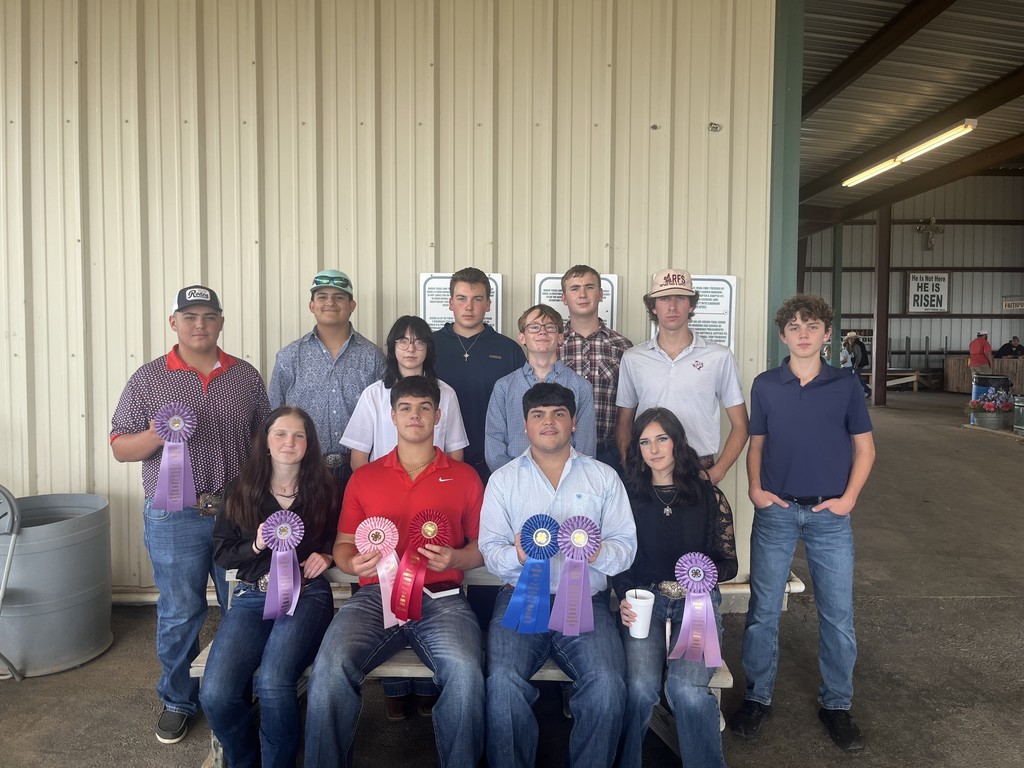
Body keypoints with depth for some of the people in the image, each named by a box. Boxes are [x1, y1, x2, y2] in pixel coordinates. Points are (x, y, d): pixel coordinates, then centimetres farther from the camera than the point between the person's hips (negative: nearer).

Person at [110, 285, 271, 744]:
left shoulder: (246, 377, 6)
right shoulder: (148, 379, 0)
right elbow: (120, 447, 1)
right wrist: (156, 435, -20)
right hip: (175, 519, -2)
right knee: (178, 615, 9)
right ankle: (177, 701, 30)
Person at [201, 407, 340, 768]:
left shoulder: (324, 489, 5)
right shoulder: (241, 490, 8)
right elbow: (222, 553, 10)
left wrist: (326, 556, -4)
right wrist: (256, 546, -9)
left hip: (307, 594, -2)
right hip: (252, 596, 2)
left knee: (273, 682, -29)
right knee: (215, 695, -20)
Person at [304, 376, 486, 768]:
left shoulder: (464, 477, 13)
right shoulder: (364, 477, 17)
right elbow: (342, 544, 18)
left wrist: (455, 558, -8)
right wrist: (352, 562, -5)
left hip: (441, 597, -1)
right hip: (375, 594, 1)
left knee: (466, 673, -30)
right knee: (330, 668, -28)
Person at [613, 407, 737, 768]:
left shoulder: (709, 496, 5)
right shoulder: (628, 495, 7)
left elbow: (729, 563, 7)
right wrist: (625, 598, -10)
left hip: (697, 602, 0)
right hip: (644, 599, 1)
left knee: (686, 687, -26)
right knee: (640, 687, -24)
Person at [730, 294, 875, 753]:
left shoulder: (844, 386, 1)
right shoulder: (765, 386, 2)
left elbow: (864, 447, 6)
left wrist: (849, 497, -5)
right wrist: (755, 487, -6)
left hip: (830, 514, 0)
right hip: (775, 512, 0)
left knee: (838, 613, 6)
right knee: (763, 610, 5)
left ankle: (836, 704, 25)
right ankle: (757, 697, 22)